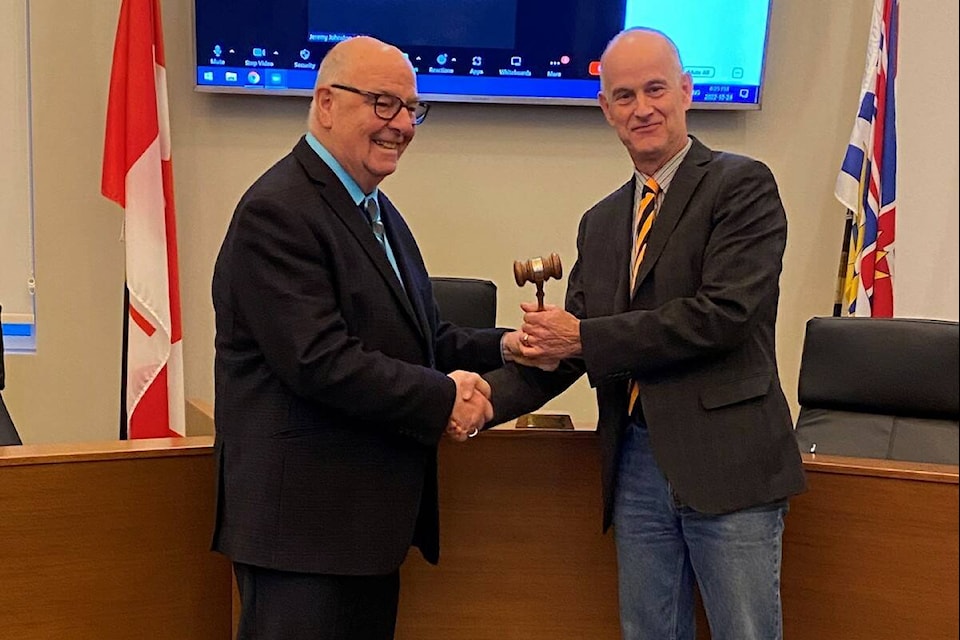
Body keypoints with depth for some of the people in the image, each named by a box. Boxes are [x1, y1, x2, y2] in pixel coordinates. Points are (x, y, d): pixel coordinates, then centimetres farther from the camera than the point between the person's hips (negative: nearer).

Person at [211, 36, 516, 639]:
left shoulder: (377, 209, 17)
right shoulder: (278, 211, -15)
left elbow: (415, 336, 18)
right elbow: (318, 360, -23)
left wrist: (501, 348, 4)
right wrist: (442, 399, -18)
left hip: (368, 517, 10)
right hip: (304, 521, -9)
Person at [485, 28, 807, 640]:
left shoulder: (742, 185, -4)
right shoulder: (601, 223, 14)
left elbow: (724, 314, -16)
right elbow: (561, 350, 13)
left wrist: (586, 337, -12)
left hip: (726, 461, -5)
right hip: (637, 466, 6)